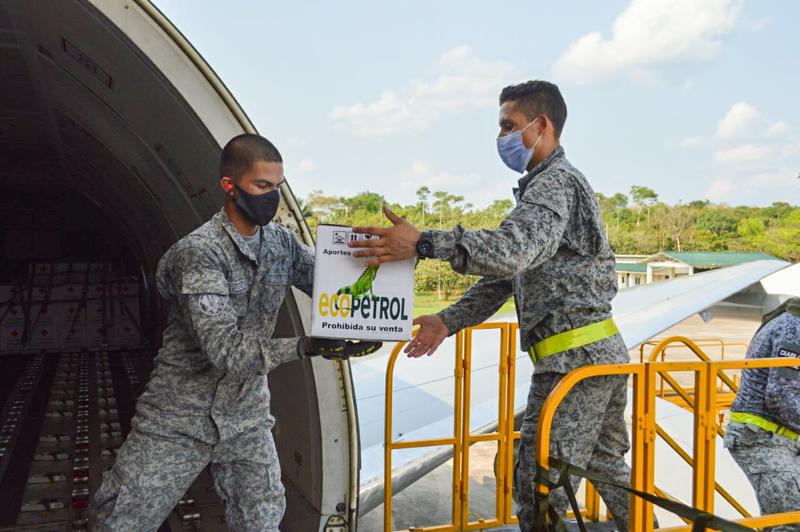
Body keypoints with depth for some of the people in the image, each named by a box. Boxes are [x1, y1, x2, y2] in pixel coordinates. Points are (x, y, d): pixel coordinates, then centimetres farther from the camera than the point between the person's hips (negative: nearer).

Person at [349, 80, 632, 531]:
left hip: (574, 358, -11)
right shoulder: (549, 185, 22)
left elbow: (512, 251, -30)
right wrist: (450, 321, 10)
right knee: (606, 466, 23)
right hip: (605, 353, 11)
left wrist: (423, 243, -34)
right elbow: (507, 272, 18)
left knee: (541, 482, -3)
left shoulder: (556, 182, -11)